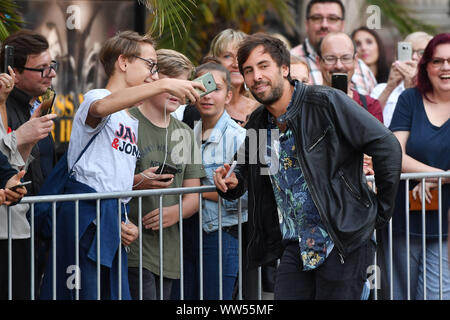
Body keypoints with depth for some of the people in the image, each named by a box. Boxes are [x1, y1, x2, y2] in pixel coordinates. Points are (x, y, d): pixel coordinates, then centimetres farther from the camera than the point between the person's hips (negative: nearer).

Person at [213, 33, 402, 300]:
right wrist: (233, 181, 5)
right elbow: (247, 167, 30)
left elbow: (387, 146, -11)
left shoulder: (327, 102, -10)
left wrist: (382, 211, -6)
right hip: (295, 247, 6)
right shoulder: (257, 124, 10)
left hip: (343, 240, -6)